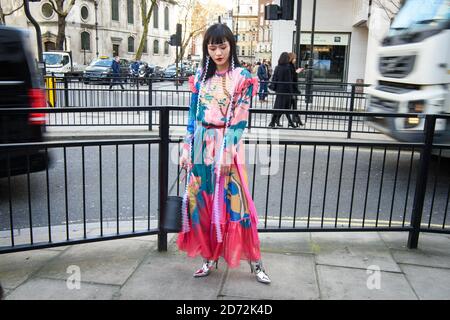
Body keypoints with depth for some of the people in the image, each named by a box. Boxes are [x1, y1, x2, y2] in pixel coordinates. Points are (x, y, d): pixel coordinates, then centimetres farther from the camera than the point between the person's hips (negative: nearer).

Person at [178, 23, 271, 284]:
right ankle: (210, 258, 24)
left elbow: (239, 119, -9)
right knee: (202, 202, 8)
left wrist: (227, 153, -16)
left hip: (227, 147, -4)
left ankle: (255, 261, 13)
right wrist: (187, 150, 4)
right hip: (201, 147, 5)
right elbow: (193, 115, 9)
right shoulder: (201, 76, 8)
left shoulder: (242, 77, -4)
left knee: (233, 202, -2)